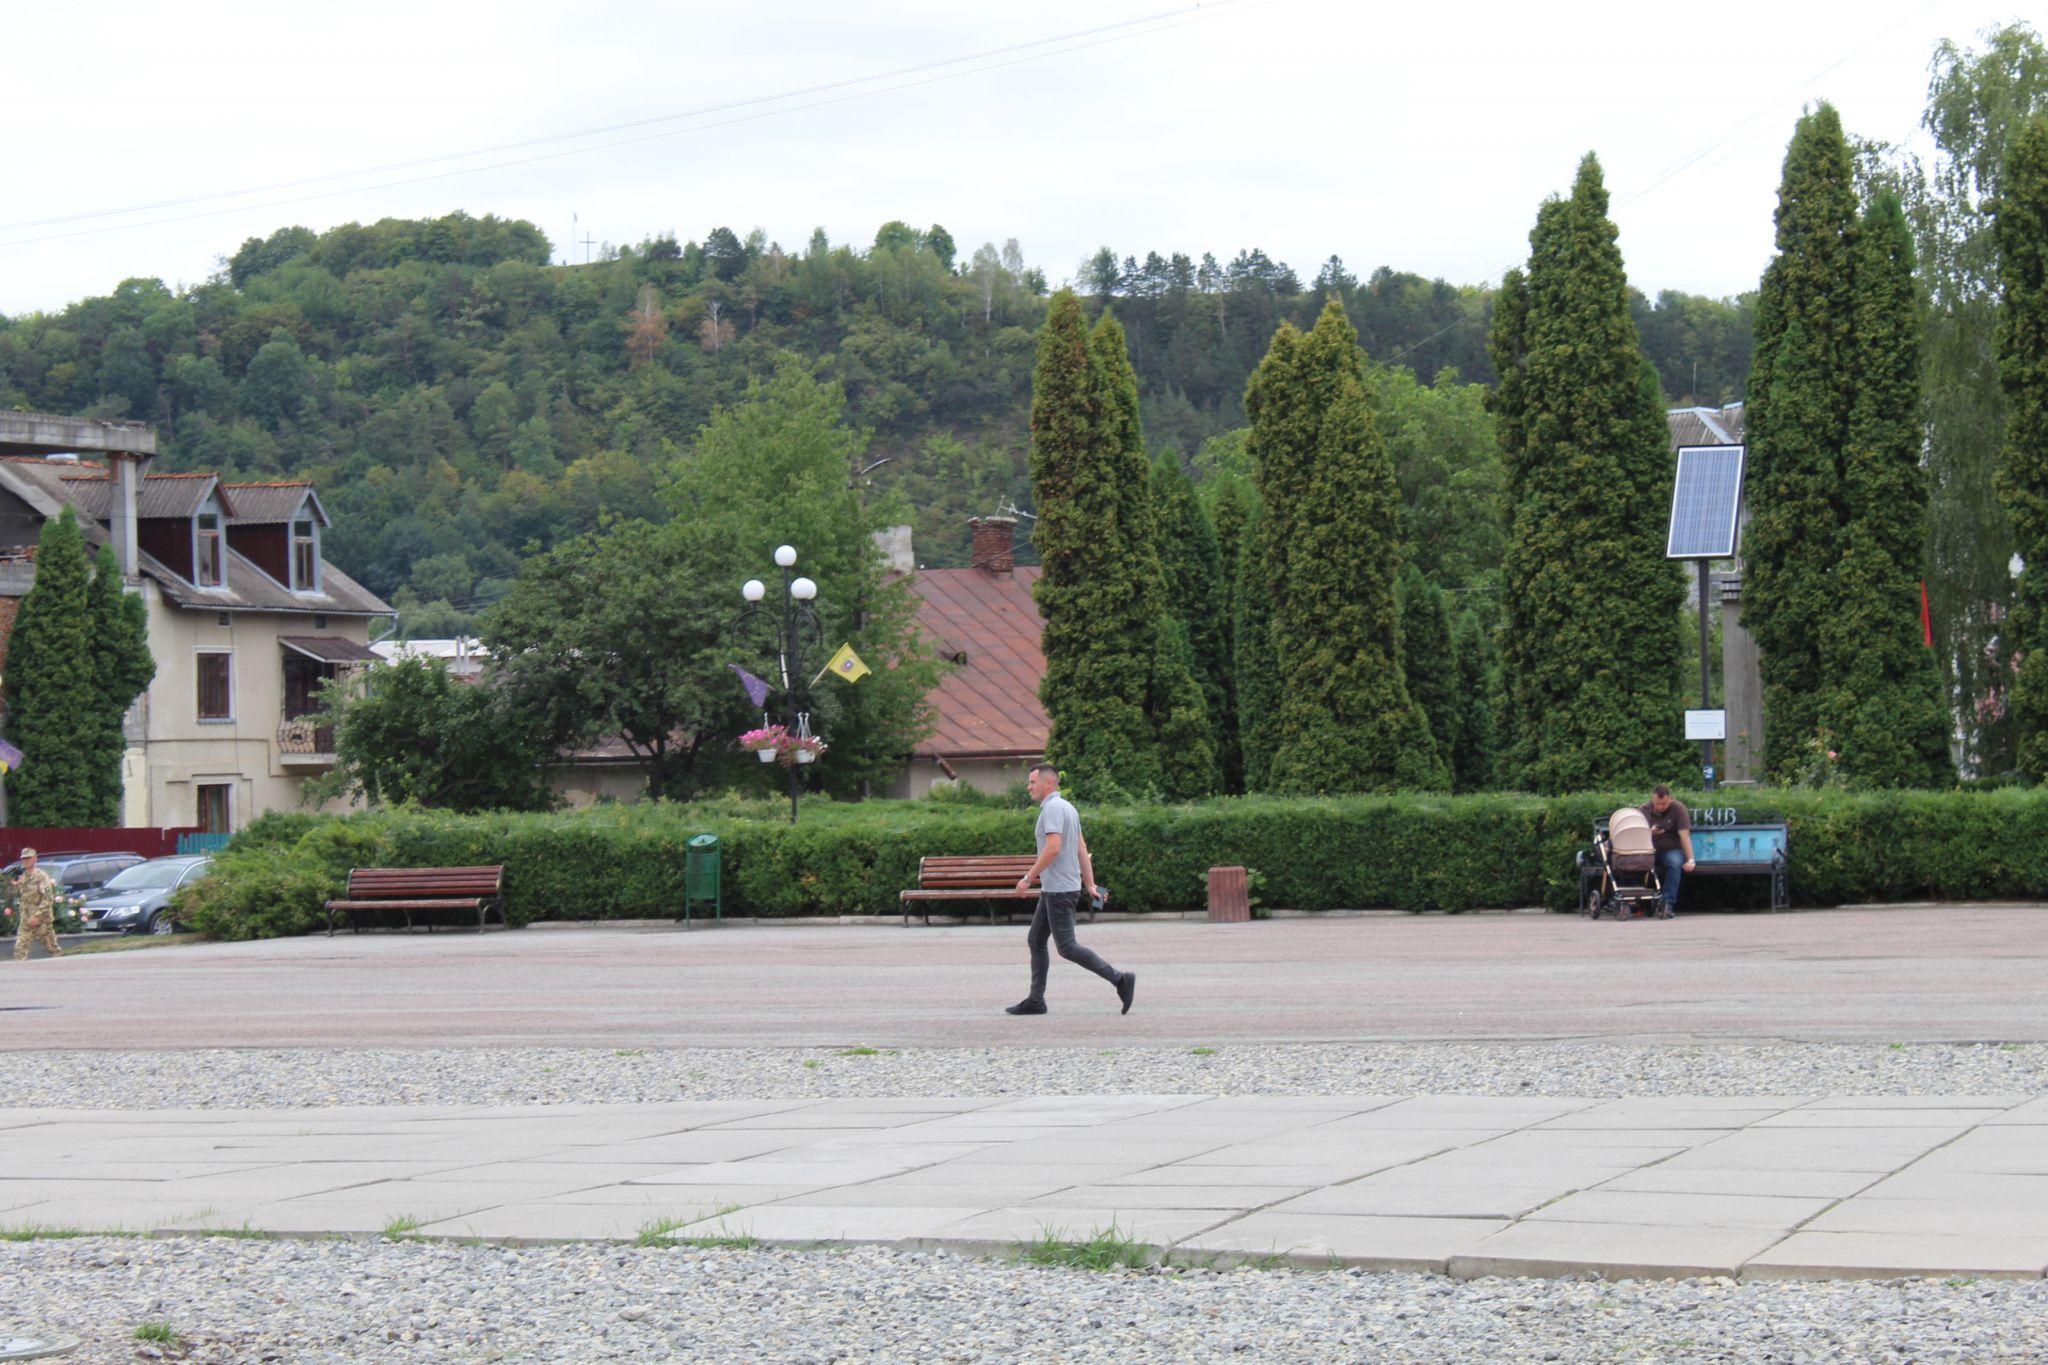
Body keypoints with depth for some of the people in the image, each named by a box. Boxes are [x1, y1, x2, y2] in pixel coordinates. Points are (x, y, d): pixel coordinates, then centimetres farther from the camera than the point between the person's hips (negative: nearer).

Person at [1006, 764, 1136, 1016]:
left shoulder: (1053, 808, -15)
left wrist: (1028, 878, -19)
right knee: (1035, 940, 12)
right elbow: (1082, 849, 17)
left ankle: (1120, 979, -11)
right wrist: (1090, 884, 16)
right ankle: (1035, 1000, 13)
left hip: (1059, 890, -10)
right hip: (1052, 889, 10)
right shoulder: (1068, 808, 16)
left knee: (1067, 947, -9)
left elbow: (1053, 847, -25)